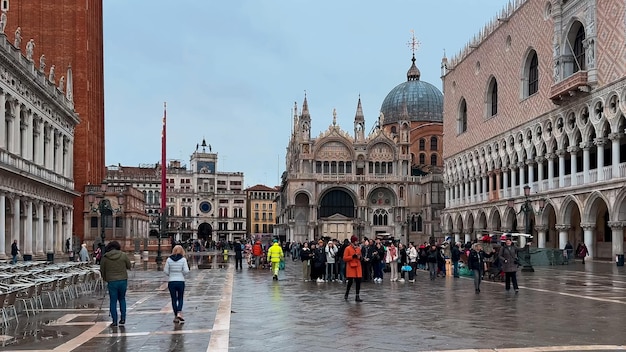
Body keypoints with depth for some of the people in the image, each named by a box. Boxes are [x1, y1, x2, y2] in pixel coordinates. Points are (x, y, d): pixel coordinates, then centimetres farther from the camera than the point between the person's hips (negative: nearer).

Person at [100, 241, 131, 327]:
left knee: (113, 301, 6)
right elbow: (129, 266, 4)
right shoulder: (123, 255, -5)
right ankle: (123, 318, 14)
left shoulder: (105, 257, -3)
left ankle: (114, 321, 4)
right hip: (123, 280, 1)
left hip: (111, 281, -1)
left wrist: (105, 279, 22)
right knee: (122, 299, 18)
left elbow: (102, 270, 5)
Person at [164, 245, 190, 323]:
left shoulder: (169, 259, -3)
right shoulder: (183, 259, -7)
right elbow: (186, 271, -12)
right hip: (181, 281, -1)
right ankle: (179, 313, -8)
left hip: (171, 282, 1)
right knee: (180, 299, 14)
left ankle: (176, 317, 13)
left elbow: (165, 271, -3)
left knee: (174, 299, 11)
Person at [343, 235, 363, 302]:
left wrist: (360, 257, 0)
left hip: (358, 267, 5)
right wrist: (352, 256, -19)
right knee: (350, 281, -7)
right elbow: (344, 258, -10)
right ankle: (346, 294, 16)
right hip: (351, 267, -5)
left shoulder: (359, 248, 12)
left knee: (358, 281, 0)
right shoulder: (348, 248, -6)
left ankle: (357, 296, 6)